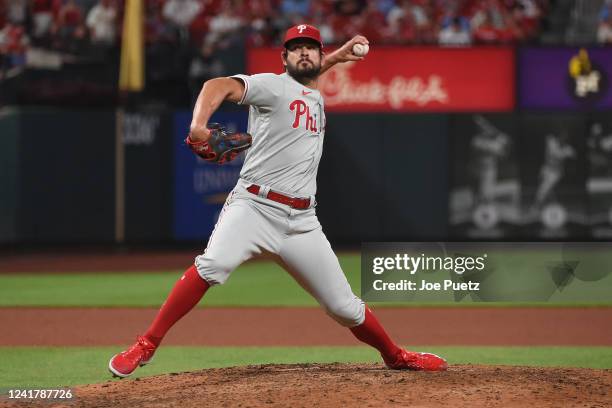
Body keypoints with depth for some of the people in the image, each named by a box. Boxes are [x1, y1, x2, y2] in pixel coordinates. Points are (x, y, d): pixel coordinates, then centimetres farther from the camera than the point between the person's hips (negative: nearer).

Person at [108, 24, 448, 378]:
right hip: (253, 207, -6)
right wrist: (199, 125, -36)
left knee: (346, 307, 6)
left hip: (302, 222, 6)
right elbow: (220, 86, -18)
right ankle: (146, 347, -29)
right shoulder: (273, 85, -1)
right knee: (212, 266, -33)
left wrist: (337, 56, 37)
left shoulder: (316, 96, 22)